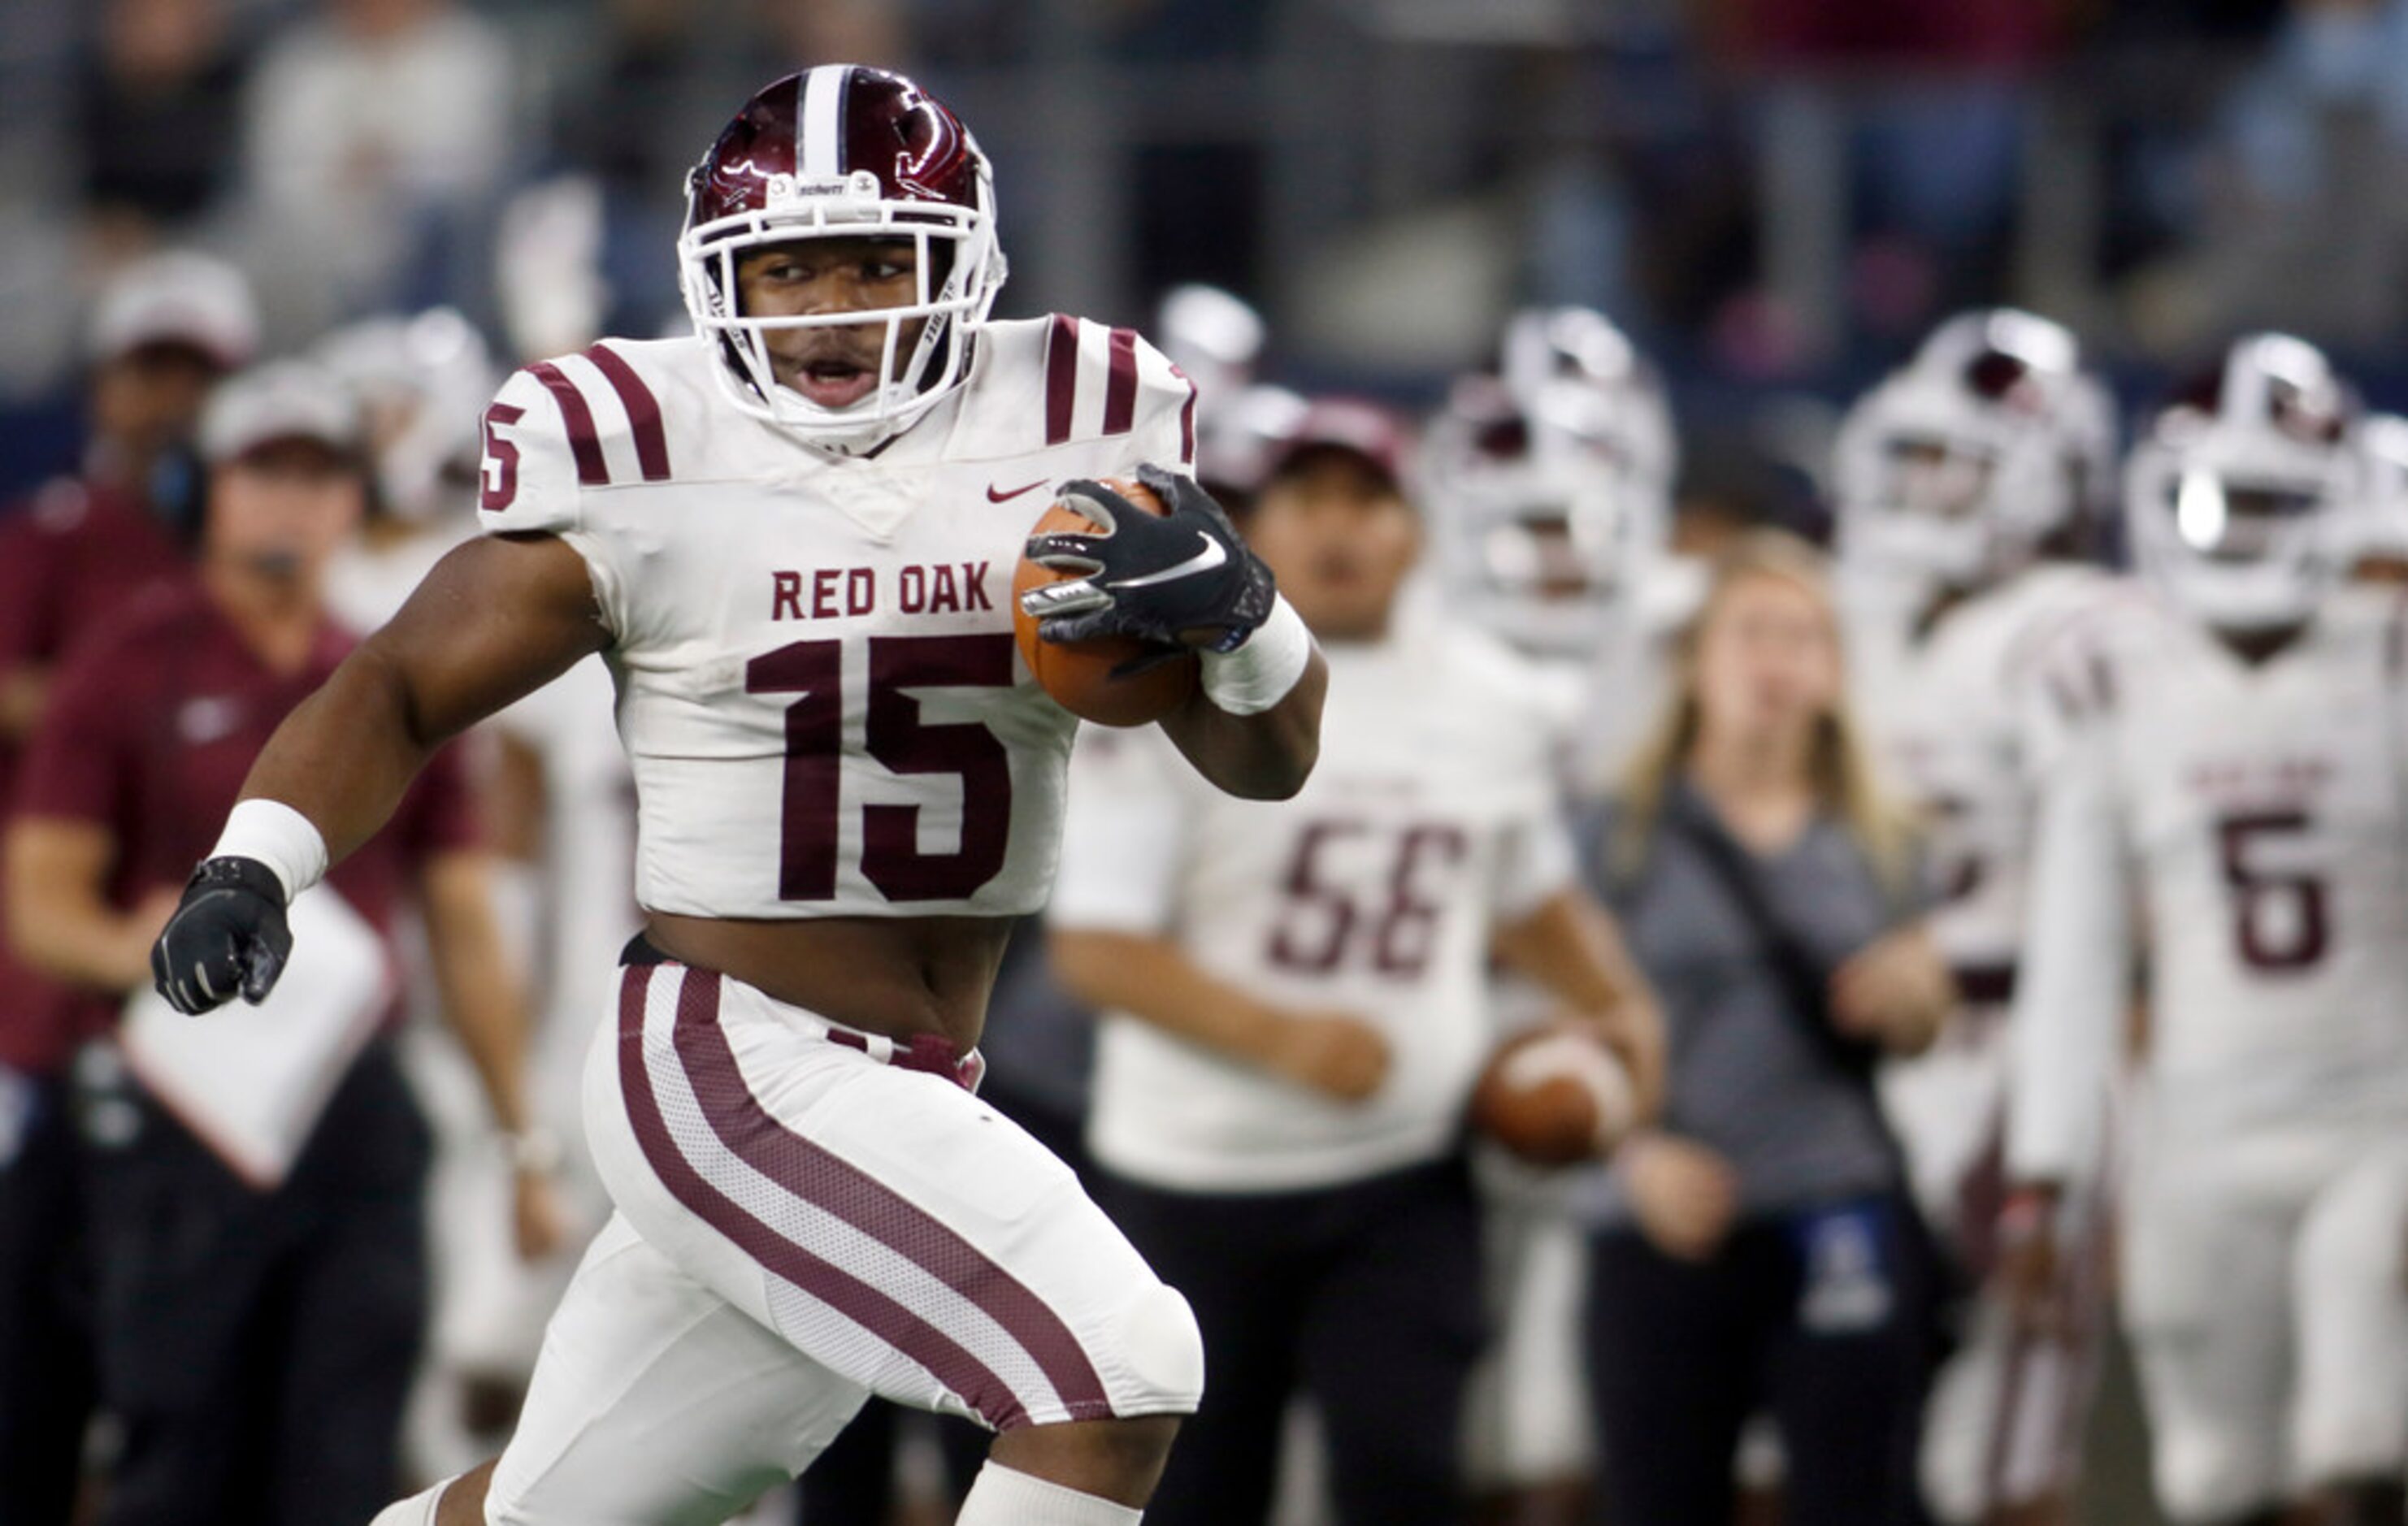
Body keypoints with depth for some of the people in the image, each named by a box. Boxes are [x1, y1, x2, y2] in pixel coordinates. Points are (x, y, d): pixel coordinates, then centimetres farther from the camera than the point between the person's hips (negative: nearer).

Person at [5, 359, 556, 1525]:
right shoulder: (132, 672, 1)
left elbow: (462, 928, 17)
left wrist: (521, 1134, 12)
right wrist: (132, 950, -24)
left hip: (356, 1112, 4)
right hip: (181, 1109, -3)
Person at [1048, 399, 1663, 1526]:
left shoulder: (1491, 703, 6)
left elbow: (1531, 902, 23)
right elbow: (1096, 949, -14)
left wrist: (1613, 1003, 4)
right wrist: (1279, 1037, -25)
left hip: (1406, 1179, 2)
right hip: (1196, 1175, -2)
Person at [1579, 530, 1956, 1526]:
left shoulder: (1873, 845, 12)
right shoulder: (1626, 838, 3)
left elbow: (1919, 1022, 20)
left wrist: (1908, 997, -4)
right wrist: (1640, 1149, -16)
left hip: (1841, 1220, 2)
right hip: (1666, 1230, -2)